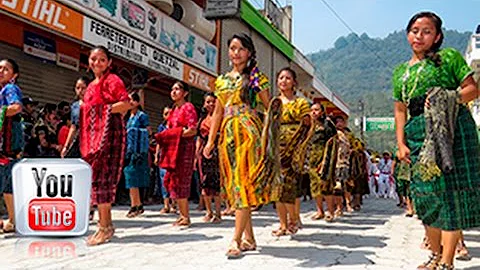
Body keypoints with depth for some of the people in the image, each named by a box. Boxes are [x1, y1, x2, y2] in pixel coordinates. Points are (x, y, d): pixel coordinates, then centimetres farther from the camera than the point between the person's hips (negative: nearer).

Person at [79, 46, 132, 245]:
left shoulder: (112, 80, -2)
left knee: (101, 176, -11)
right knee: (96, 176, 6)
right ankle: (106, 223, 12)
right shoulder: (91, 86, 23)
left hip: (108, 131, -8)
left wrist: (105, 109, -14)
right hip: (93, 133, 9)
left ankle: (104, 226, -7)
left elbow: (126, 103, -13)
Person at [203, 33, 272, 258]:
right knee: (233, 184, 4)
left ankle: (237, 239, -13)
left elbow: (269, 107, 1)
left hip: (247, 132, -6)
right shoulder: (222, 80, 18)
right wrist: (210, 140, 12)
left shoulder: (255, 76, 3)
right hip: (228, 133, 6)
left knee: (243, 182, -13)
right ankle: (249, 239, 11)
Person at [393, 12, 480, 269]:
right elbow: (400, 110, 17)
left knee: (450, 190, -8)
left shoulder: (449, 57, 6)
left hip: (452, 127, -5)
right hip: (418, 132, 5)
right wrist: (401, 144, 7)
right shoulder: (401, 71, 19)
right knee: (425, 193, 5)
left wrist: (449, 98, -19)